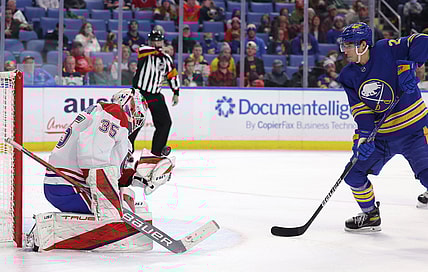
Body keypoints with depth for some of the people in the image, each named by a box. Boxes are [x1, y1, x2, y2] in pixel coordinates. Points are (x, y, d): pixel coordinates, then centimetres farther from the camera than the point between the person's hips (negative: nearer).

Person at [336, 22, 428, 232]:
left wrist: (409, 66, -34)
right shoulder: (349, 76, 1)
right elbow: (359, 107, -6)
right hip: (379, 134, 6)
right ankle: (370, 215, 22)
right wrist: (364, 135, -21)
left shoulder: (387, 50, -14)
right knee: (354, 172, 3)